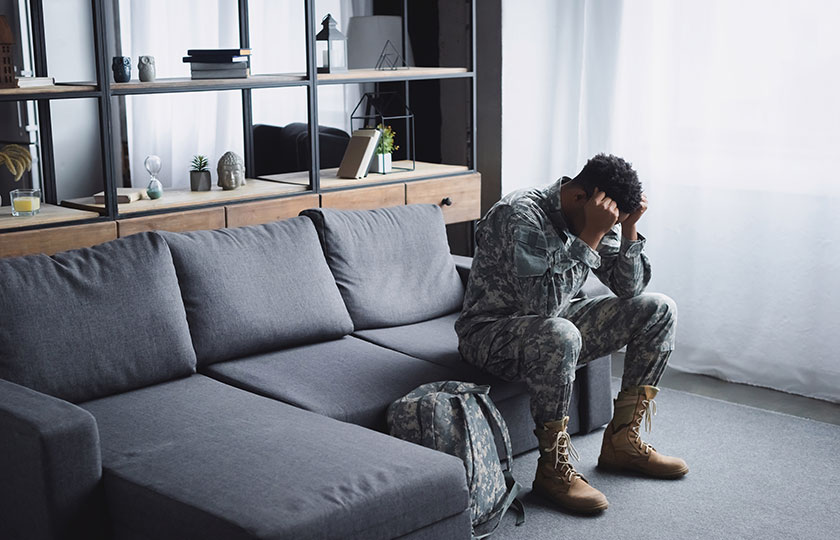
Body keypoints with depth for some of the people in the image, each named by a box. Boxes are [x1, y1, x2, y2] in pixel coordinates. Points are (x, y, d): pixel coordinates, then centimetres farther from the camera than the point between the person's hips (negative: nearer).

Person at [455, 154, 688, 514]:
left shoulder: (598, 218, -1)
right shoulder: (521, 216, -27)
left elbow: (628, 288, 1)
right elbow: (543, 302, -36)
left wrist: (629, 228, -14)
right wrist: (591, 236, -35)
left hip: (555, 325, 8)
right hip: (491, 334, -8)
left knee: (658, 309, -1)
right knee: (559, 335, -42)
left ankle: (621, 440, 3)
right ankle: (553, 467, -23)